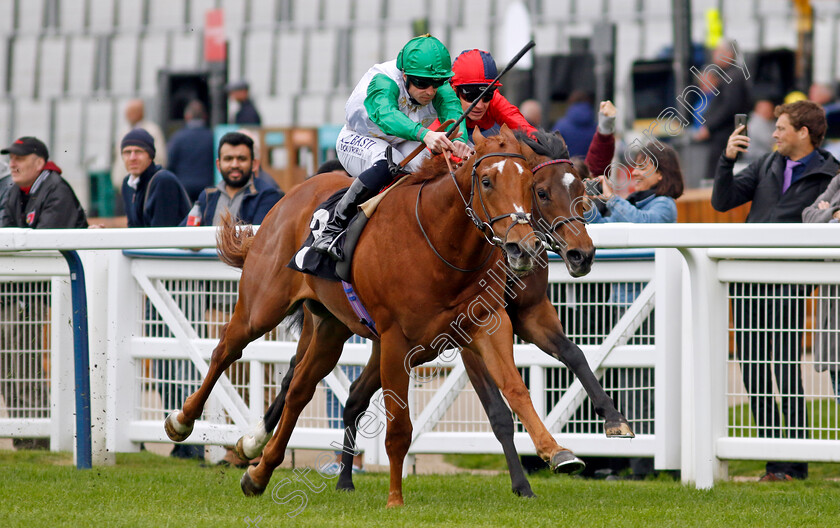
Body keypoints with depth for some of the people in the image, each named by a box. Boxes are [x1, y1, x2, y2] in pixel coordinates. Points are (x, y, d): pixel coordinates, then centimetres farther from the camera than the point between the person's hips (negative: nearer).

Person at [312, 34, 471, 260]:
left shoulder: (442, 90, -20)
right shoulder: (382, 81, -35)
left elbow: (453, 114, -36)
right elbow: (385, 115, -54)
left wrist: (458, 141, -61)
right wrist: (424, 134, -73)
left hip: (403, 144, 5)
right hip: (357, 140, -5)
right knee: (388, 163, -38)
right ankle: (333, 229, -30)